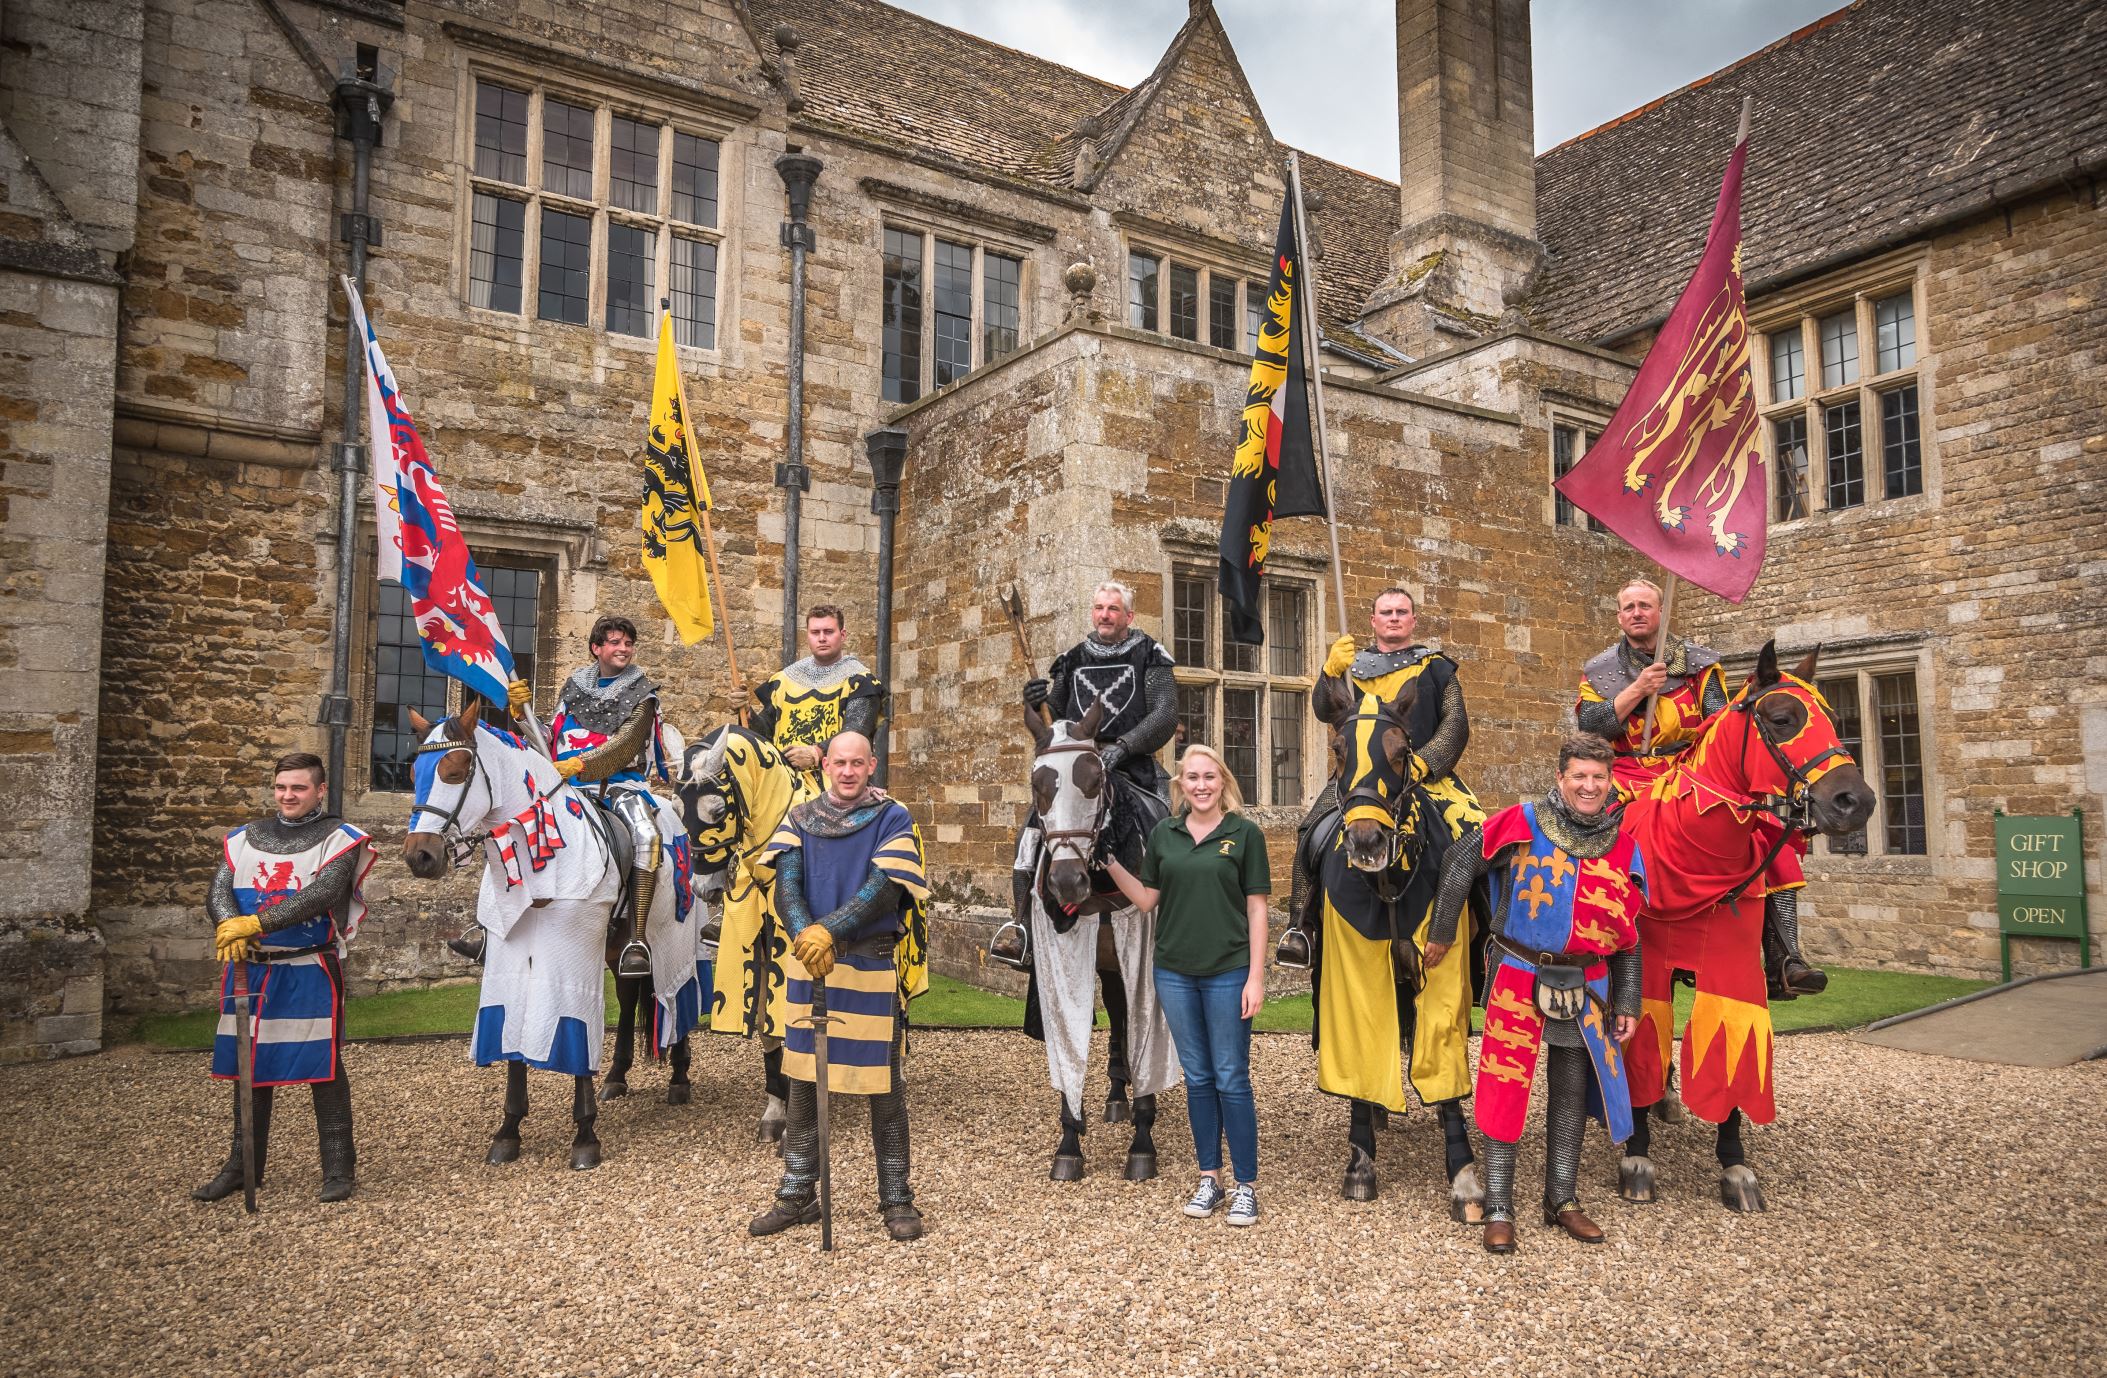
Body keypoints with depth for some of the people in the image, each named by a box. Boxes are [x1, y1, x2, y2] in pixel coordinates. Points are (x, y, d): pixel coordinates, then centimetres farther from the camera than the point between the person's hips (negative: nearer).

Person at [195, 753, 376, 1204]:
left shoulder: (338, 838, -4)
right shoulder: (244, 838, 11)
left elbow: (322, 894, -20)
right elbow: (218, 891, -1)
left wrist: (257, 922, -28)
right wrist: (230, 924, -23)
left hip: (311, 971, -5)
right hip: (249, 971, 5)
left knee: (323, 1065, 1)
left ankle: (339, 1168, 11)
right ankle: (243, 1165, 28)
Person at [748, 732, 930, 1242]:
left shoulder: (893, 820, -2)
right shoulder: (800, 819, 7)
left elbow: (883, 889, -15)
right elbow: (786, 886, -5)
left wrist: (828, 931, -27)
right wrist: (805, 936, -24)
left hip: (874, 965, -3)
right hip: (807, 967, 3)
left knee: (884, 1086, 3)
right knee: (803, 1081, 10)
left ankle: (897, 1200, 16)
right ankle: (795, 1196, 24)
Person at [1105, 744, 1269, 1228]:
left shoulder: (1245, 834, -4)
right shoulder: (1163, 834, 5)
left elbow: (1256, 909, -4)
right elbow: (1145, 899, 9)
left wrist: (1256, 977, -8)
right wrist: (1110, 862, -3)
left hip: (1228, 973, -3)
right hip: (1175, 972, 3)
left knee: (1231, 1079, 2)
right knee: (1197, 1077, 13)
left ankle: (1245, 1185, 14)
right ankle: (1208, 1177, 24)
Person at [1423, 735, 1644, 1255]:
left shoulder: (1624, 848, 3)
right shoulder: (1521, 824, -9)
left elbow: (1628, 935, 8)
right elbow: (1461, 864, 0)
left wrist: (1627, 1003, 7)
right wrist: (1441, 933, 2)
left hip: (1585, 987, 4)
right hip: (1518, 978, -3)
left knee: (1572, 1092, 13)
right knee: (1505, 1086, -1)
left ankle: (1562, 1199, 29)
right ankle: (1498, 1209, 10)